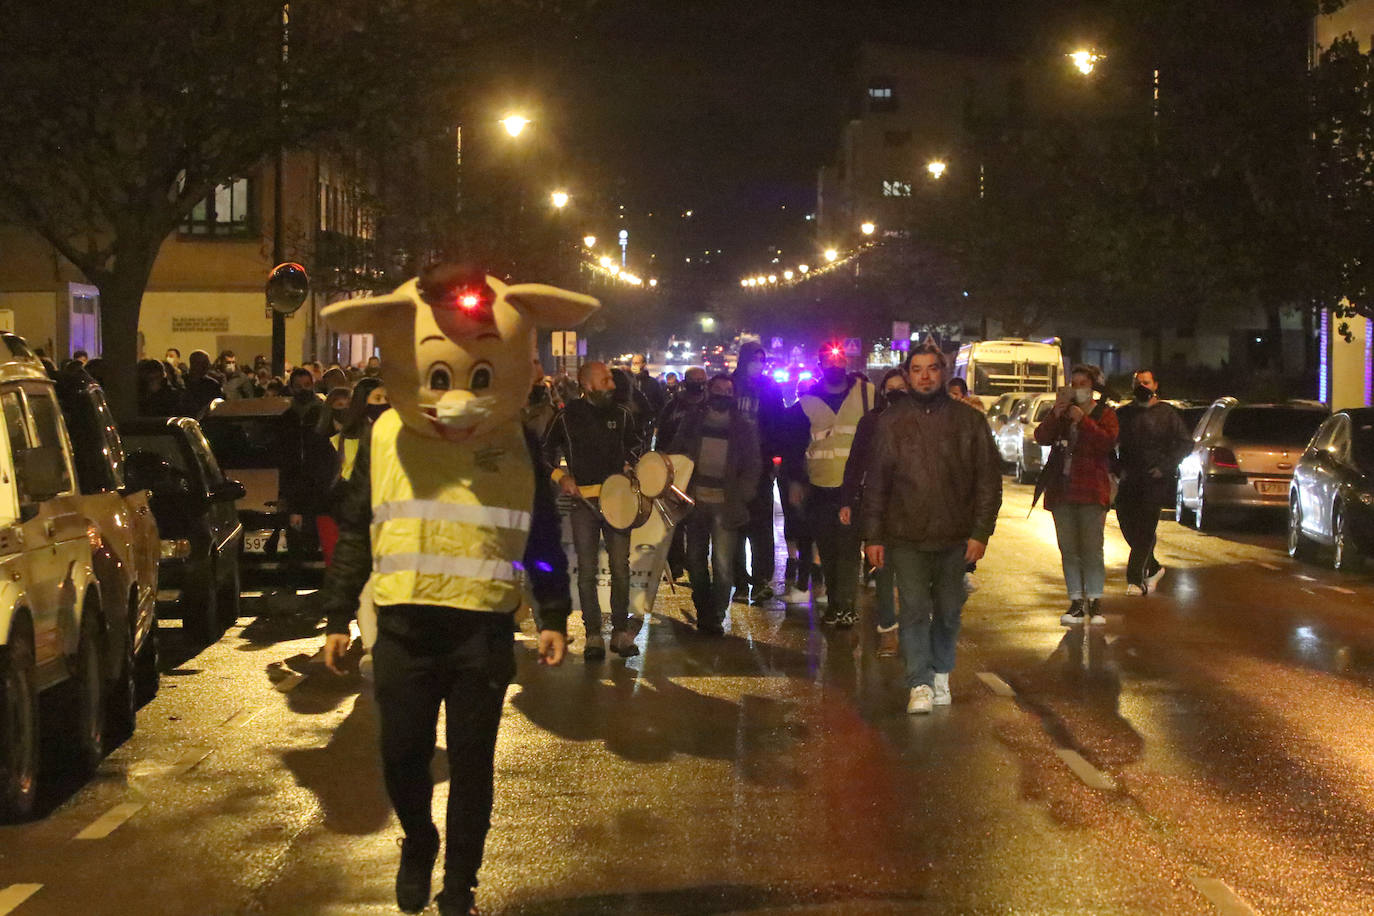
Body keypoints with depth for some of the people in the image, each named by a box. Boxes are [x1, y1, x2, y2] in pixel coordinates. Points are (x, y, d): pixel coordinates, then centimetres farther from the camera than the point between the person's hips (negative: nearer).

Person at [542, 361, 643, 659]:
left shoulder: (621, 413, 7)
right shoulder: (567, 416, 0)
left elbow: (634, 444, 22)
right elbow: (547, 450, 10)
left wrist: (628, 466, 3)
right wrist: (561, 476, -5)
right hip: (582, 500, -1)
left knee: (620, 566, -2)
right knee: (587, 570, 0)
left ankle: (621, 632, 9)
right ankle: (593, 636, 7)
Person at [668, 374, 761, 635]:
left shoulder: (745, 427, 4)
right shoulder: (692, 421, 9)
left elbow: (752, 467, 5)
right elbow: (675, 454, 11)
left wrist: (740, 498, -7)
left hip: (726, 504, -2)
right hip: (696, 501, 2)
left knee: (723, 564, -7)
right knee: (695, 559, 8)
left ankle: (715, 617, 2)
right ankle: (703, 611, 23)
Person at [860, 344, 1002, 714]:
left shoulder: (968, 420, 4)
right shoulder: (891, 423, 5)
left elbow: (989, 478, 4)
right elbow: (875, 482, 6)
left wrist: (981, 531, -4)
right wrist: (872, 536, 1)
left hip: (955, 537, 1)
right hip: (906, 536, -1)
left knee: (949, 610, 10)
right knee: (914, 609, -7)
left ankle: (941, 675, 25)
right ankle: (919, 684, -3)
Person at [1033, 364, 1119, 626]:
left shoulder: (1104, 414, 4)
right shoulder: (1062, 412, 16)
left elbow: (1107, 442, -15)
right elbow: (1041, 437, 1)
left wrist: (1082, 420, -17)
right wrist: (1055, 415, -12)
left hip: (1091, 489, -4)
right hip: (1061, 491, 4)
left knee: (1092, 549, -5)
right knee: (1068, 550, 6)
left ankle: (1094, 602, 1)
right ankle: (1076, 602, 11)